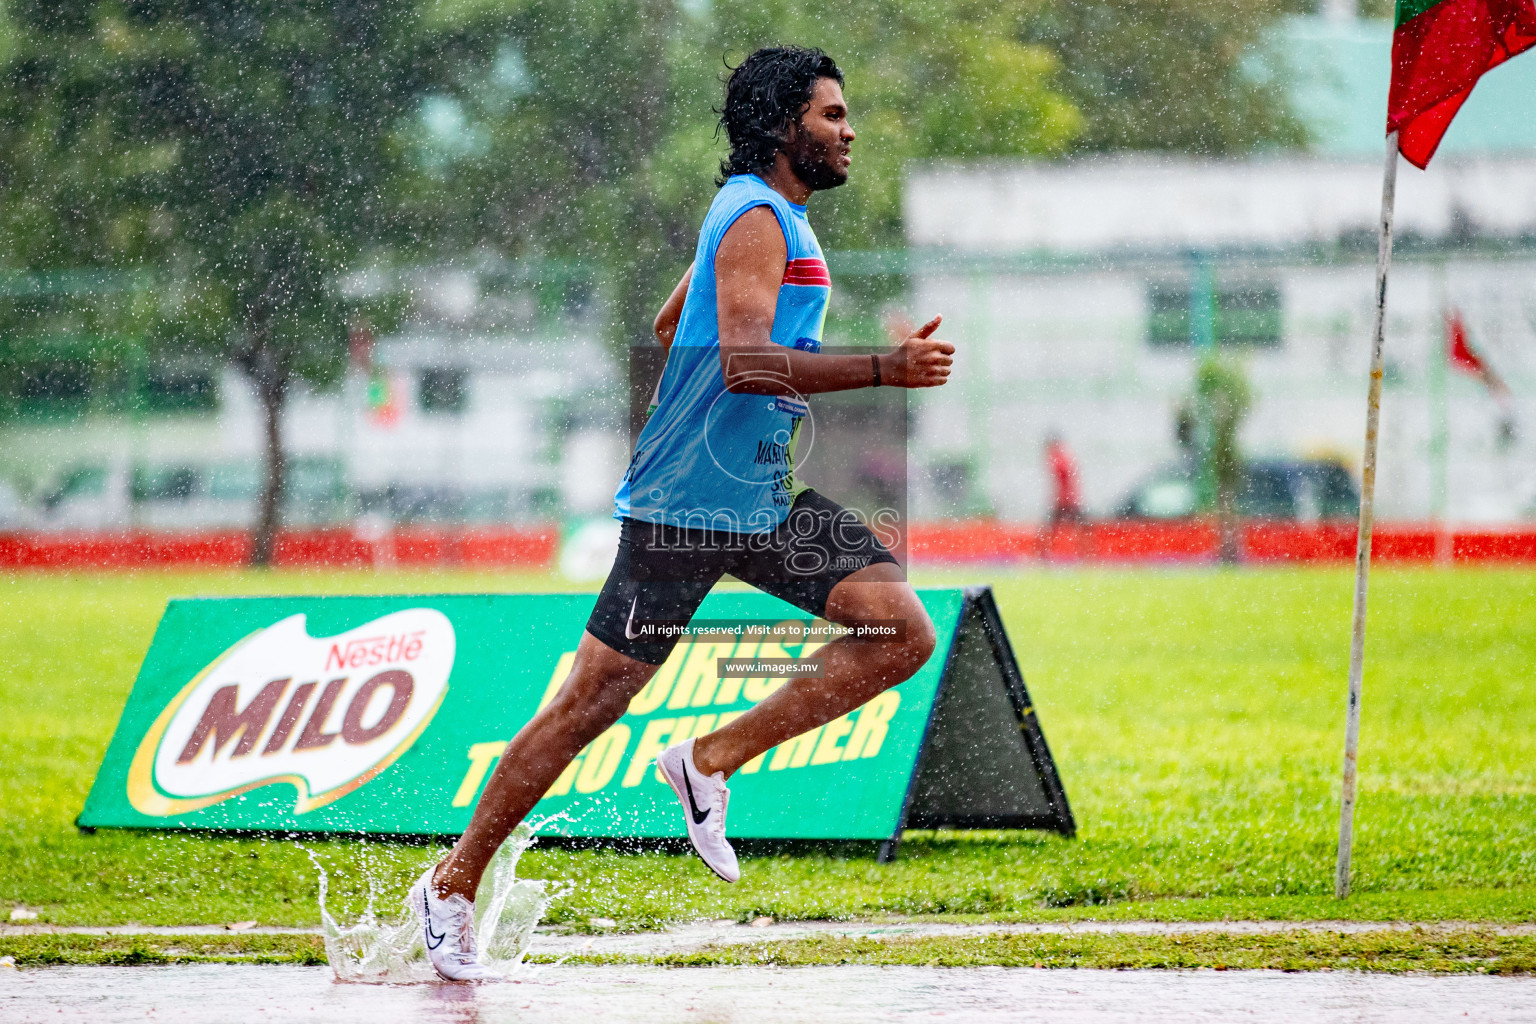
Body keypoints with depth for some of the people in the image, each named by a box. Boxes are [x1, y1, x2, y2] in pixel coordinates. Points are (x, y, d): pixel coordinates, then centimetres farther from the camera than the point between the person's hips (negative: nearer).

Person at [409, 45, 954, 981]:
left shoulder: (773, 216, 16)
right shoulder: (757, 221, -15)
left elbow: (670, 330, 28)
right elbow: (743, 362, -30)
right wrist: (885, 369, -33)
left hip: (766, 500, 9)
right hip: (686, 507, -9)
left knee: (904, 631, -9)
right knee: (594, 703, -5)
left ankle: (713, 761, -1)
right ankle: (456, 885, 8)